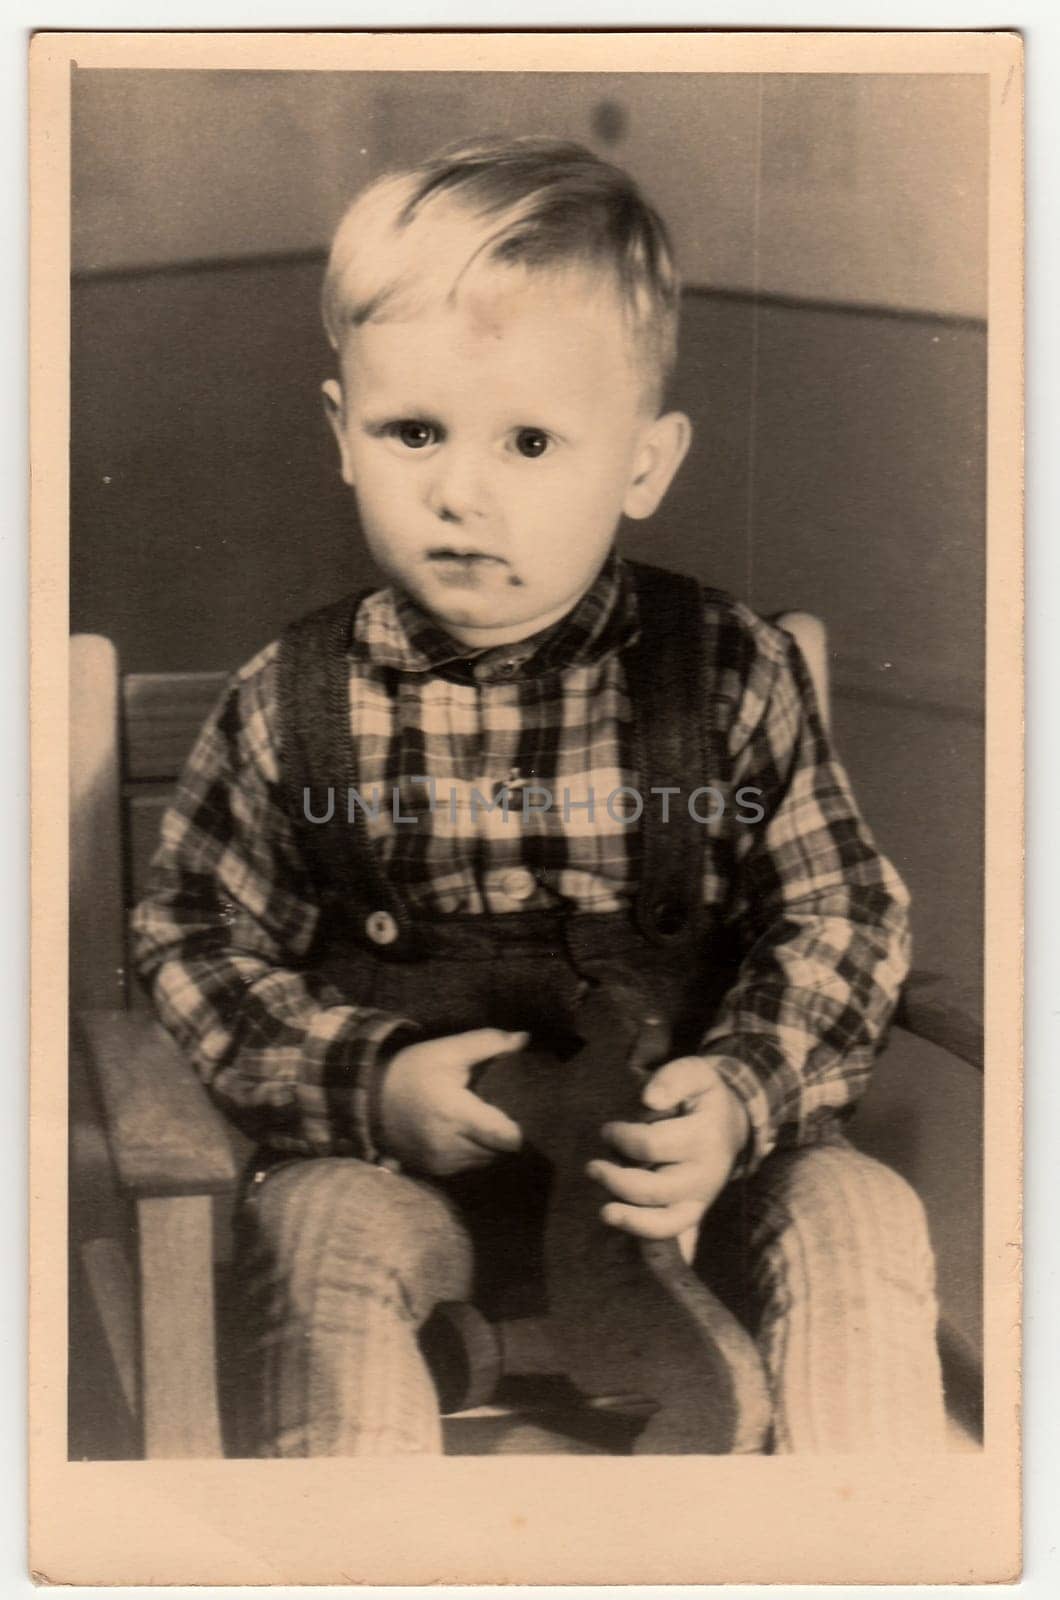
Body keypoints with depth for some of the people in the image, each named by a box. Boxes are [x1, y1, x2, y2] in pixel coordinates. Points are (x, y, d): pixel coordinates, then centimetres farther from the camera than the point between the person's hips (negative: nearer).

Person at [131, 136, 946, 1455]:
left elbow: (842, 915, 0)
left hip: (677, 1144, 1)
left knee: (860, 1220, -22)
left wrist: (742, 1096, -18)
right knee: (318, 1236, -29)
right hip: (399, 1151, 0)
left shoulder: (734, 676, -7)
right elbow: (193, 938, 2)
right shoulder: (292, 702, -7)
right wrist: (368, 1083, -15)